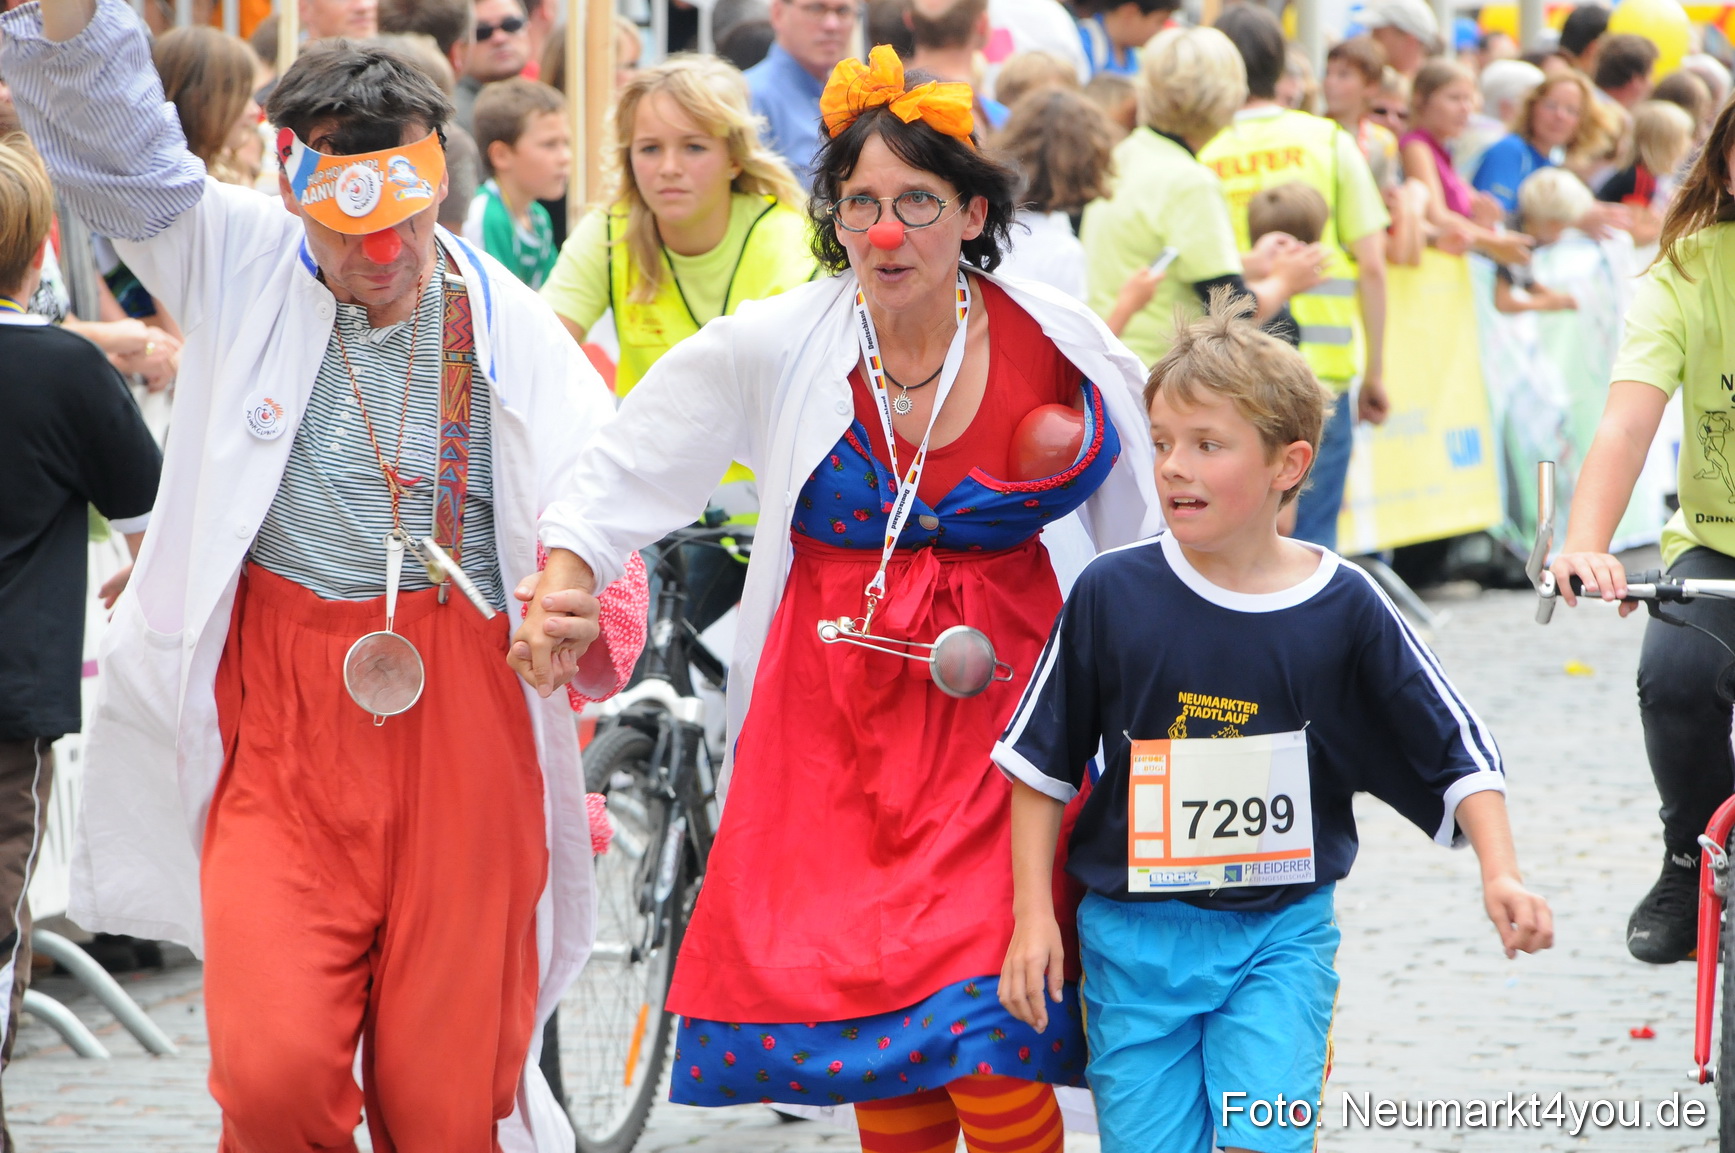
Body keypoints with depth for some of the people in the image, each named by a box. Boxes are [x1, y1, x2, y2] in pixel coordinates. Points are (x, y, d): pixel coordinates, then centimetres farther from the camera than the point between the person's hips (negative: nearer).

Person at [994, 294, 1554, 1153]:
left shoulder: (1342, 608, -5)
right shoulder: (1112, 594, -6)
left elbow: (1458, 754, 1)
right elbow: (1040, 762, 3)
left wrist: (1499, 872, -11)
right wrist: (1033, 914, -1)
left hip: (1280, 935, -1)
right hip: (1134, 936, 1)